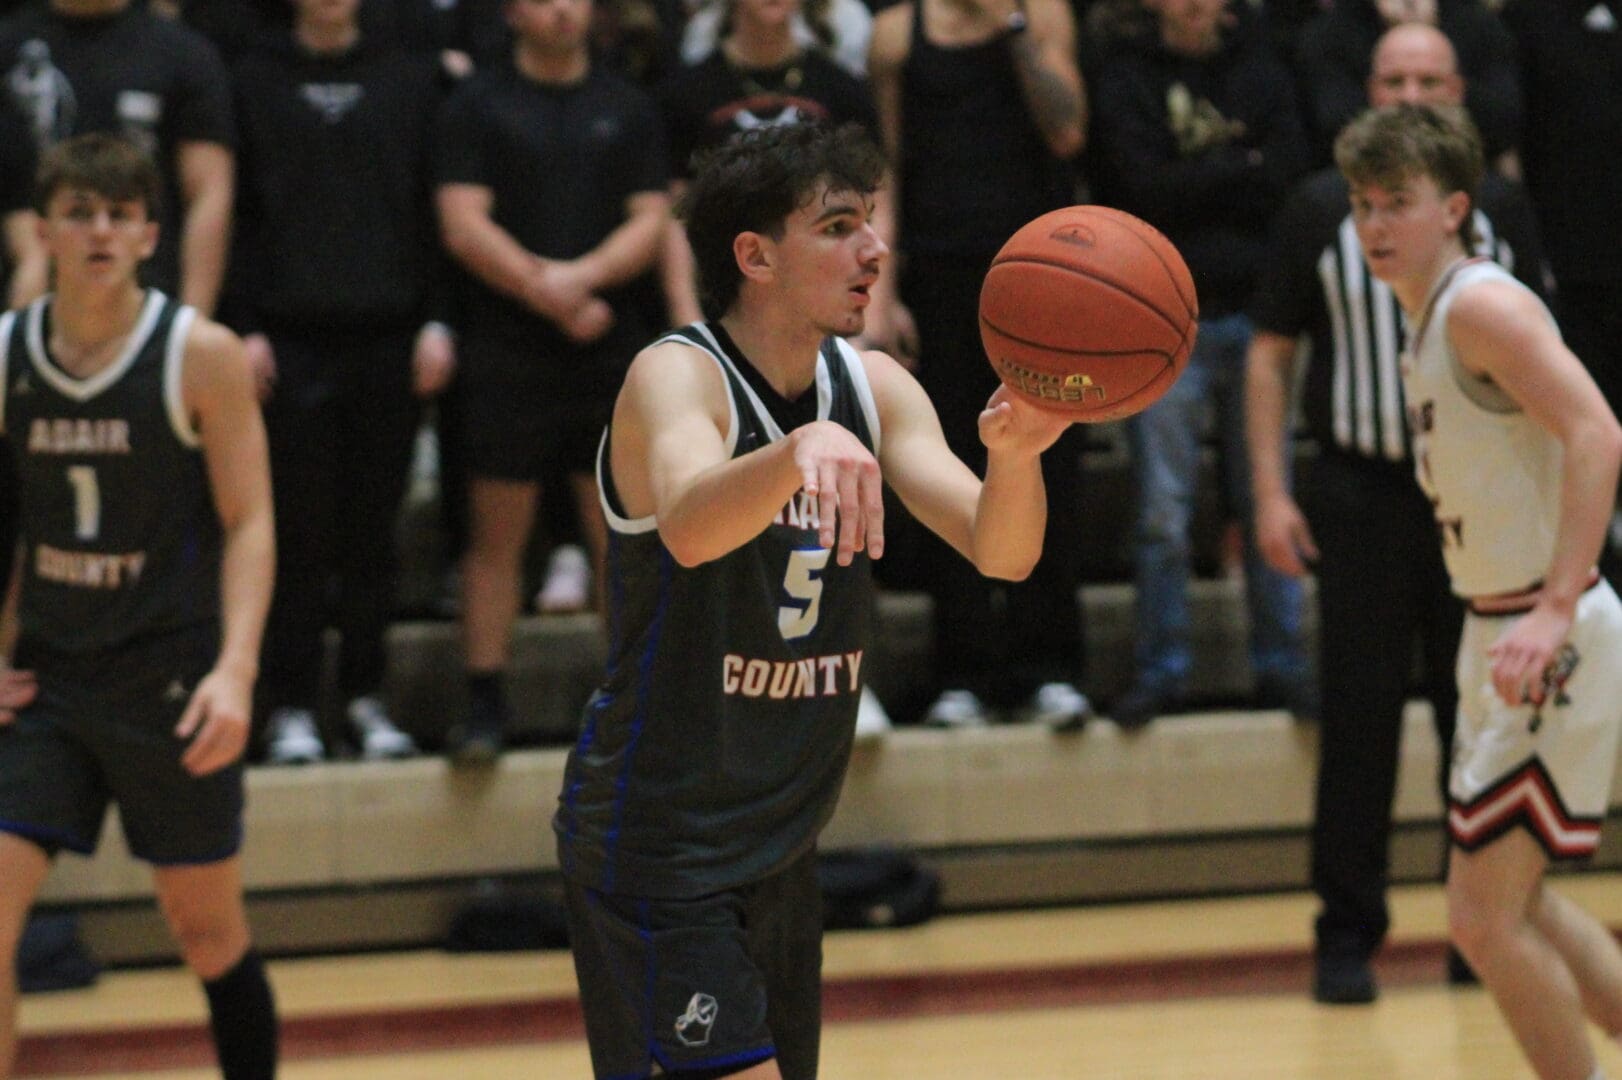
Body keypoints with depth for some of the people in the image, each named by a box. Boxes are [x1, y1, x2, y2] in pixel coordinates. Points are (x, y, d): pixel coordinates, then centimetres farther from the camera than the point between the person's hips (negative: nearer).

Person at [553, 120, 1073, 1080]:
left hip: (780, 845, 8)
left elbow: (1000, 551, -6)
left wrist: (1016, 454, -28)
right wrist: (801, 449, -58)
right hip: (656, 846, -8)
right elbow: (690, 528, -38)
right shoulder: (678, 376, -16)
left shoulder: (872, 387, 3)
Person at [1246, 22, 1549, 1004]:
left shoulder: (1500, 208, 4)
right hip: (1363, 490, -2)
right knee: (1359, 721, -1)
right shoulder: (1321, 211, 0)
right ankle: (1347, 934, 5)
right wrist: (1271, 492, -4)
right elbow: (1271, 352, 3)